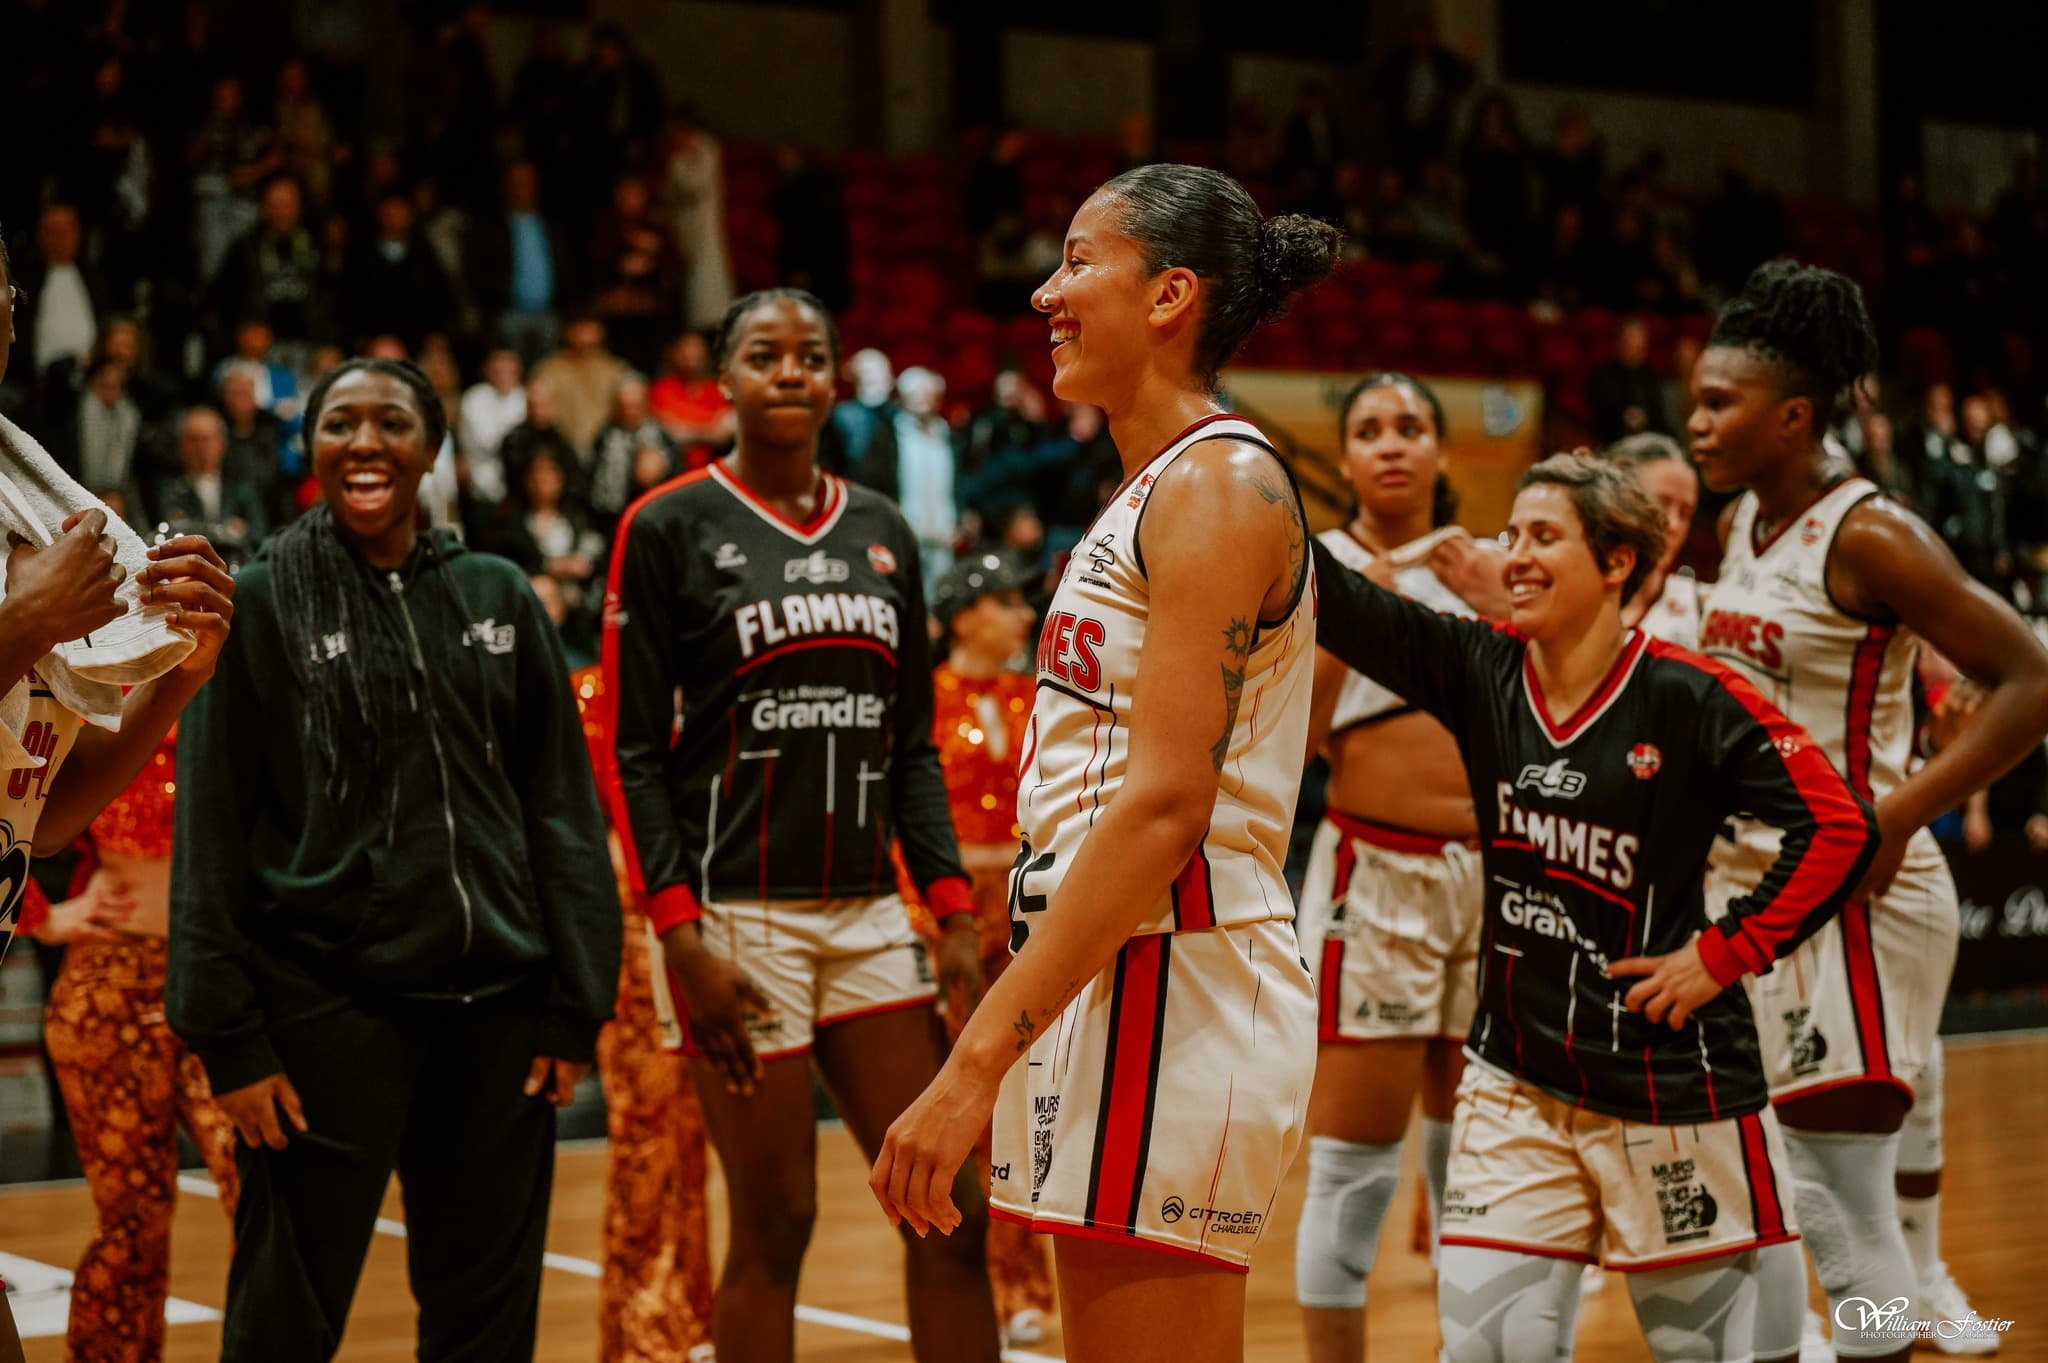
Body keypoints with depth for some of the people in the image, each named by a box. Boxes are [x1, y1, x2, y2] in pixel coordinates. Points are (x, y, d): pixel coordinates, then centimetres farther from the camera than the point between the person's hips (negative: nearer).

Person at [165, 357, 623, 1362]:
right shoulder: (261, 604, 1)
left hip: (496, 1005, 3)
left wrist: (577, 1004, 4)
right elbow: (212, 831, -1)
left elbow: (563, 808, 10)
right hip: (325, 1004, -3)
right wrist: (229, 1034, -7)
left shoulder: (498, 598, 9)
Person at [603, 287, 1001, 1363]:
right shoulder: (668, 528, -2)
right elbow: (634, 750, -5)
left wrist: (954, 914, 5)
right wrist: (682, 937, -14)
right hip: (740, 912, -5)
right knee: (773, 1227, -1)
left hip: (867, 909, 5)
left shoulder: (882, 532, 13)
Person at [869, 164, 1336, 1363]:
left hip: (1174, 988, -10)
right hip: (1111, 988, 10)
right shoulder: (1156, 488, 19)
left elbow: (1166, 803, -21)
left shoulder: (1220, 483, -11)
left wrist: (978, 1060, -23)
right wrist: (1004, 1041, 21)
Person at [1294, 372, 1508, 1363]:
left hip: (1497, 871, 3)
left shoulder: (1487, 566, 11)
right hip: (1376, 872, -3)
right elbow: (1291, 739, -7)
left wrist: (1498, 606, -6)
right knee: (1354, 1147, -4)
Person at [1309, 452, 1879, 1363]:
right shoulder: (1480, 672, 0)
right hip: (1518, 1078, 4)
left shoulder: (1689, 699, -12)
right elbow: (1339, 602, -9)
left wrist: (1725, 953, -13)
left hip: (1667, 1077, -4)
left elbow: (1837, 826, -14)